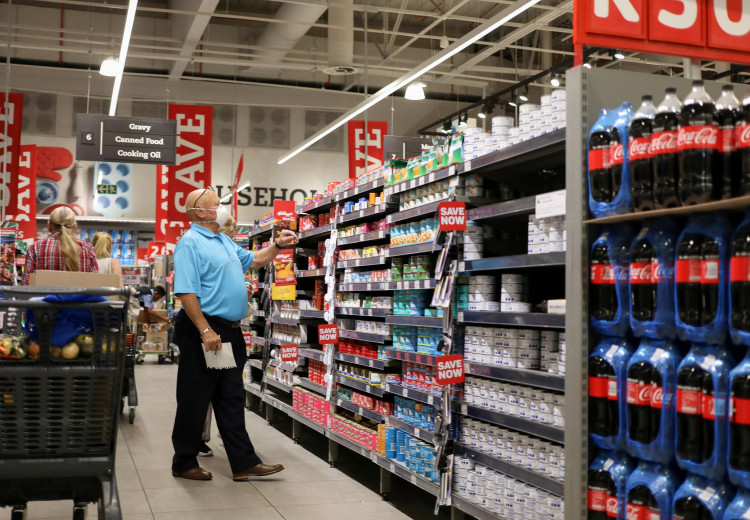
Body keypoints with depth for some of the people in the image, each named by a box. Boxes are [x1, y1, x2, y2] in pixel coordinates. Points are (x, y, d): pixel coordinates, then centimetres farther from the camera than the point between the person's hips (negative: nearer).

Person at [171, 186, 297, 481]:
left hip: (230, 333, 9)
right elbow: (186, 292, -20)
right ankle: (184, 464, 15)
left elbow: (253, 260, 33)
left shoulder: (224, 241, 17)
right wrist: (205, 330, -25)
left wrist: (277, 246, 19)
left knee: (232, 401, 10)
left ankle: (244, 463, 14)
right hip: (204, 332, -9)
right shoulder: (190, 243, -12)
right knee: (195, 401, 2)